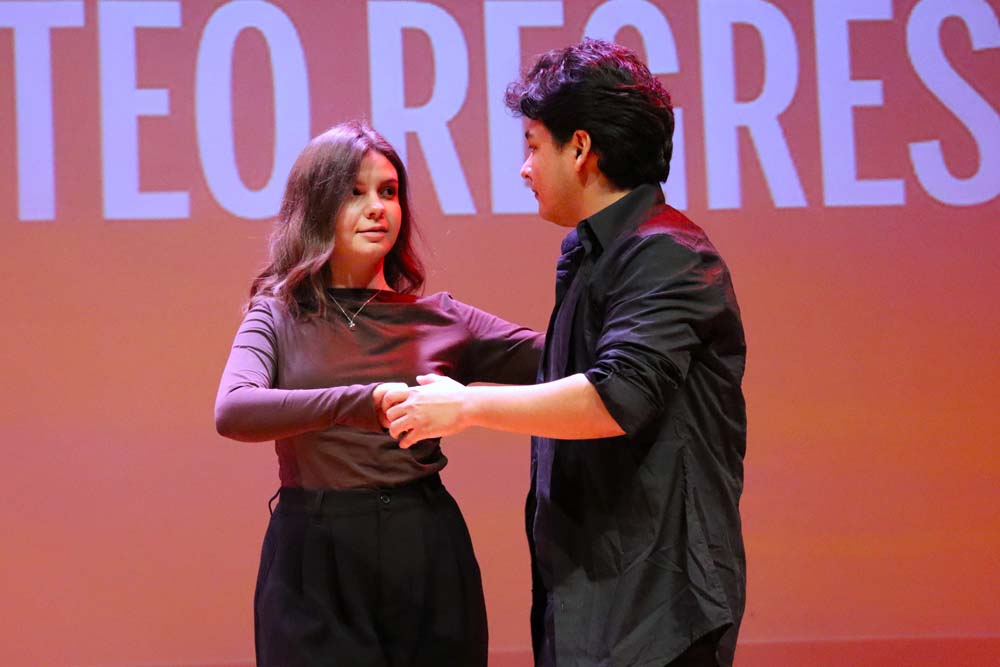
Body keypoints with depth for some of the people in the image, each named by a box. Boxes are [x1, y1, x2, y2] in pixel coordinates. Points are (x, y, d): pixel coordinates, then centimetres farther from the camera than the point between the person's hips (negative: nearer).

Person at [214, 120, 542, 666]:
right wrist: (360, 401, -28)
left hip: (426, 559, 2)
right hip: (315, 564, -1)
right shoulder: (279, 315, 3)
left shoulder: (442, 319, 6)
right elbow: (233, 412, -17)